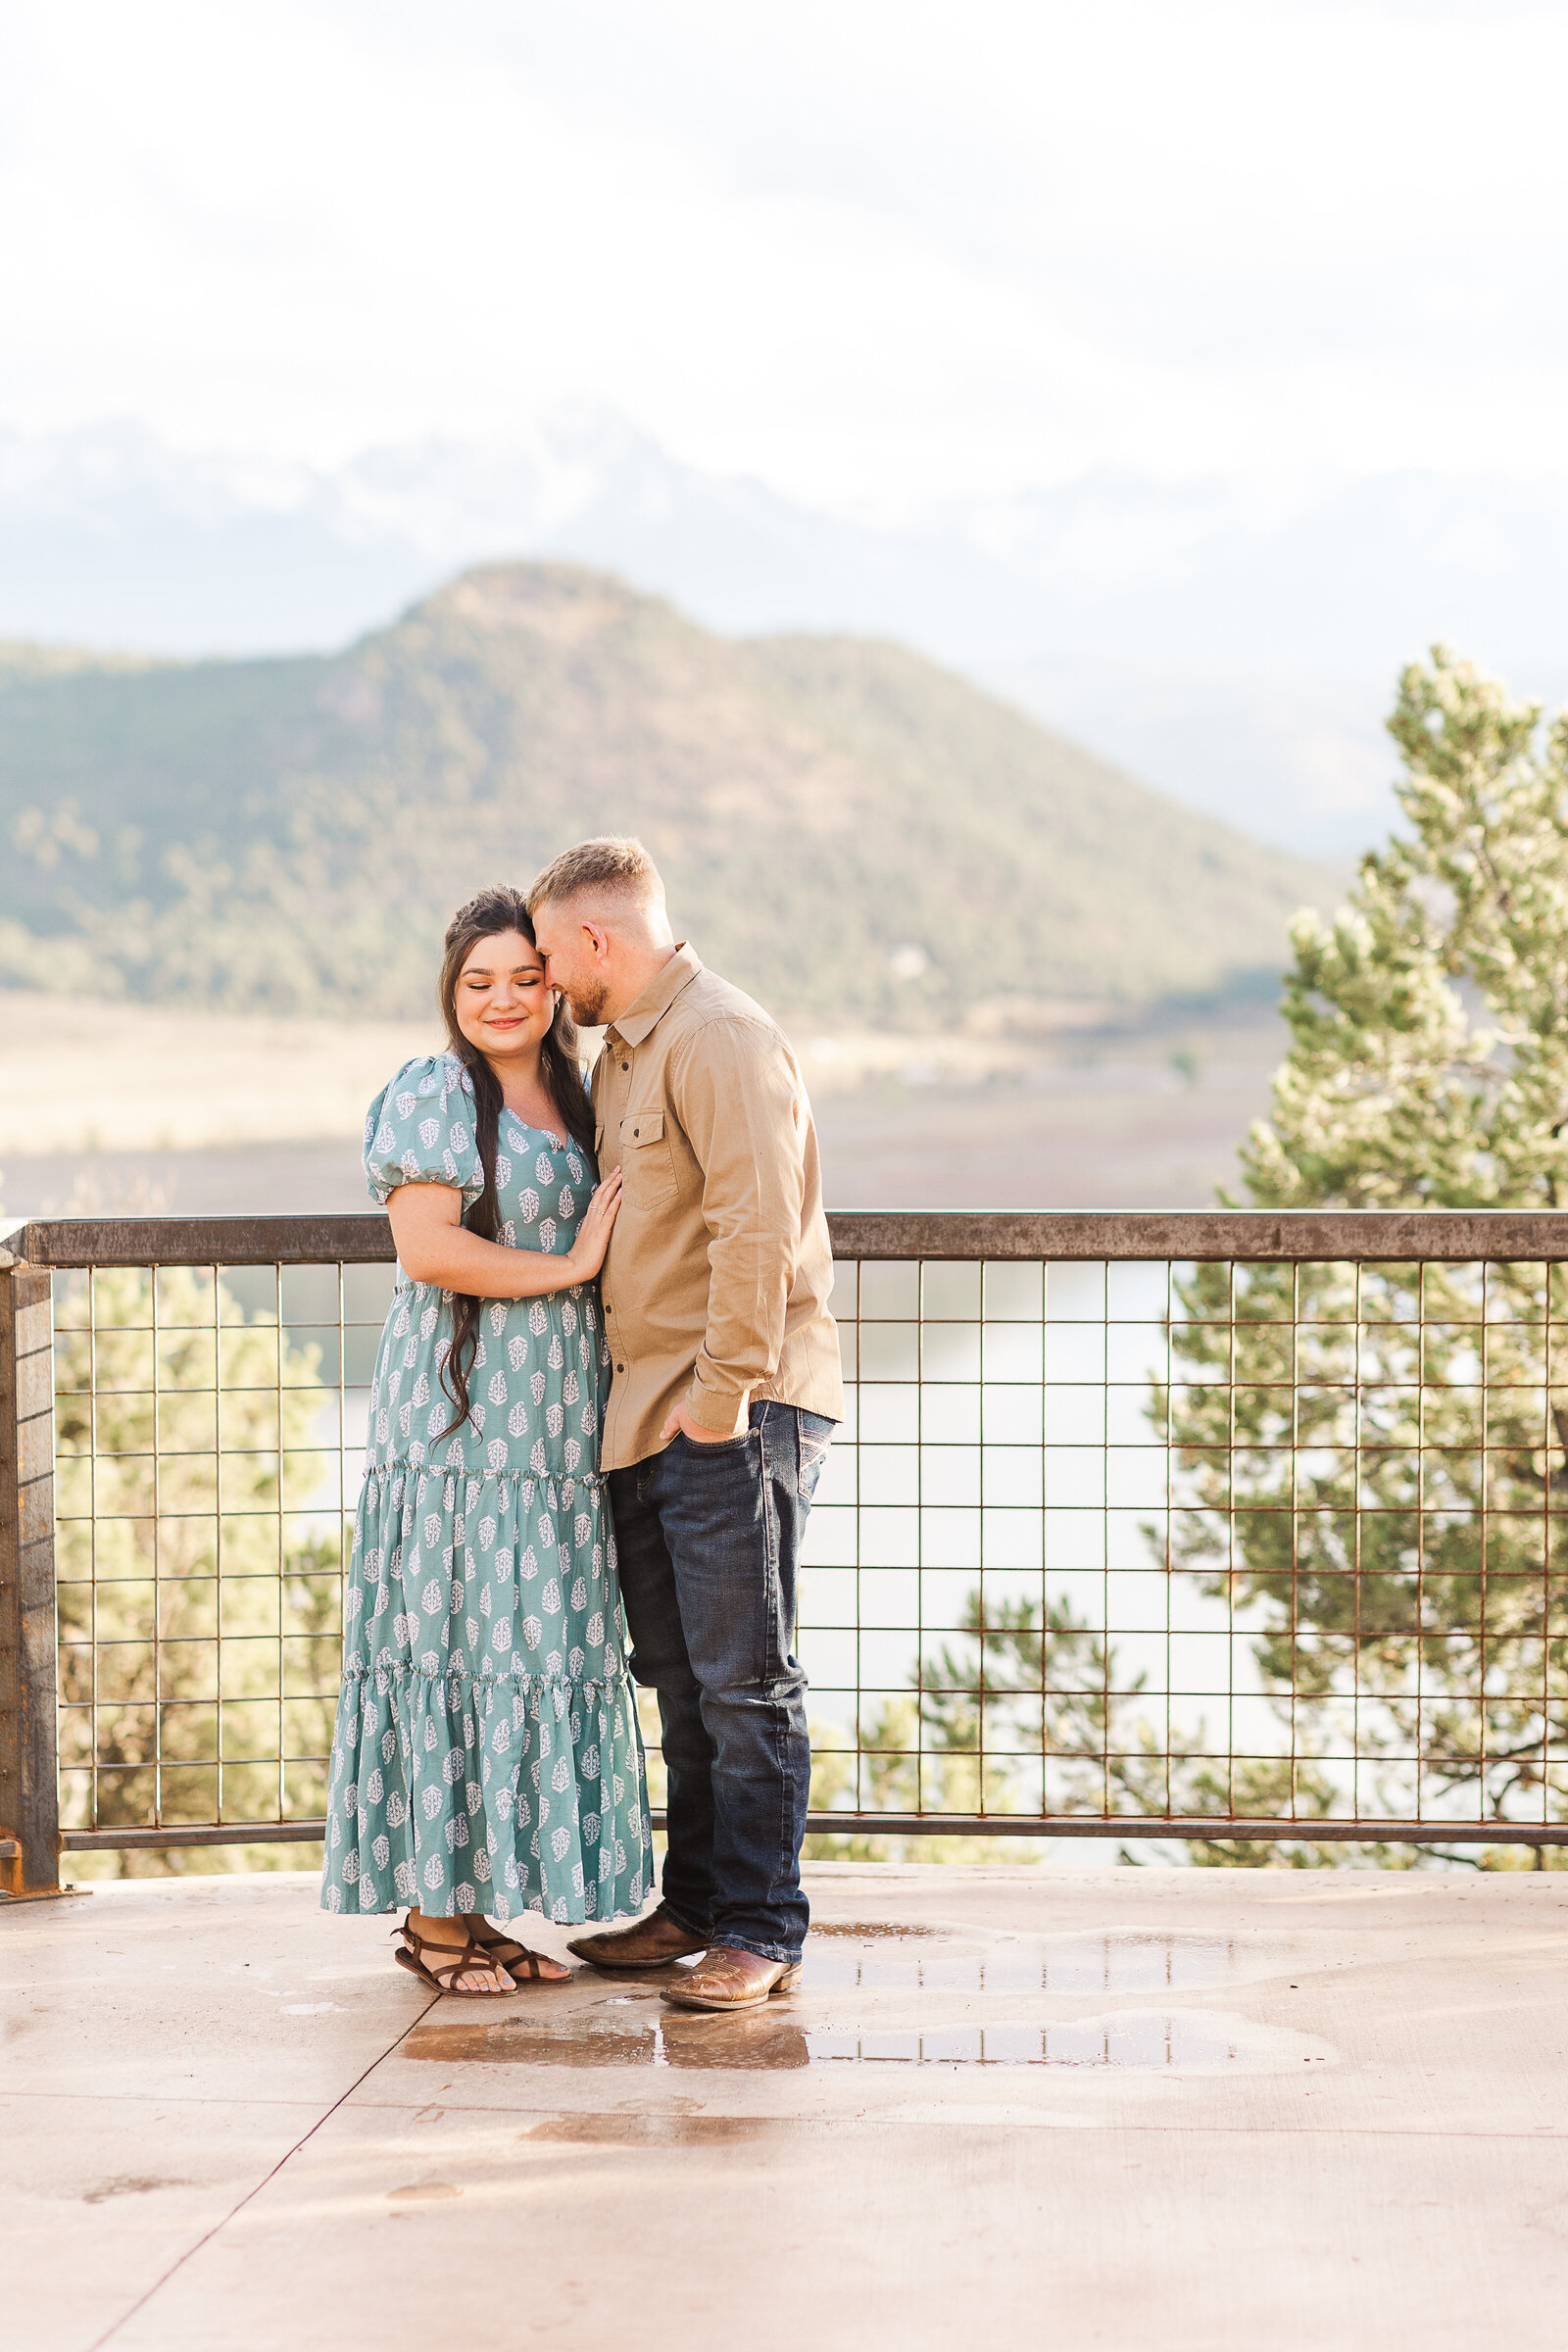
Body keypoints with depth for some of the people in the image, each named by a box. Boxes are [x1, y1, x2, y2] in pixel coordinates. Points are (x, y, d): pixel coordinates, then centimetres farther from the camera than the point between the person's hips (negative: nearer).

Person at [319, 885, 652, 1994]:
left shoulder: (573, 1101, 18)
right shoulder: (431, 1097, -5)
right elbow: (426, 1246, -16)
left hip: (553, 1430, 7)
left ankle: (477, 1902, 12)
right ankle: (430, 1915, 1)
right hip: (457, 1420, -7)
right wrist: (567, 1267, -13)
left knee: (535, 1647, 6)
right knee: (451, 1646, -5)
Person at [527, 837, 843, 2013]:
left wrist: (724, 1391, -21)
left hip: (736, 1410, -10)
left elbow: (756, 1225, -20)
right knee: (679, 1672, 14)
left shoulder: (722, 1037, -12)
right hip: (651, 1412, 10)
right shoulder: (625, 1050, 19)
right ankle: (698, 1905, 23)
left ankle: (762, 1932, 0)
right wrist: (653, 1397, 16)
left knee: (744, 1678, -6)